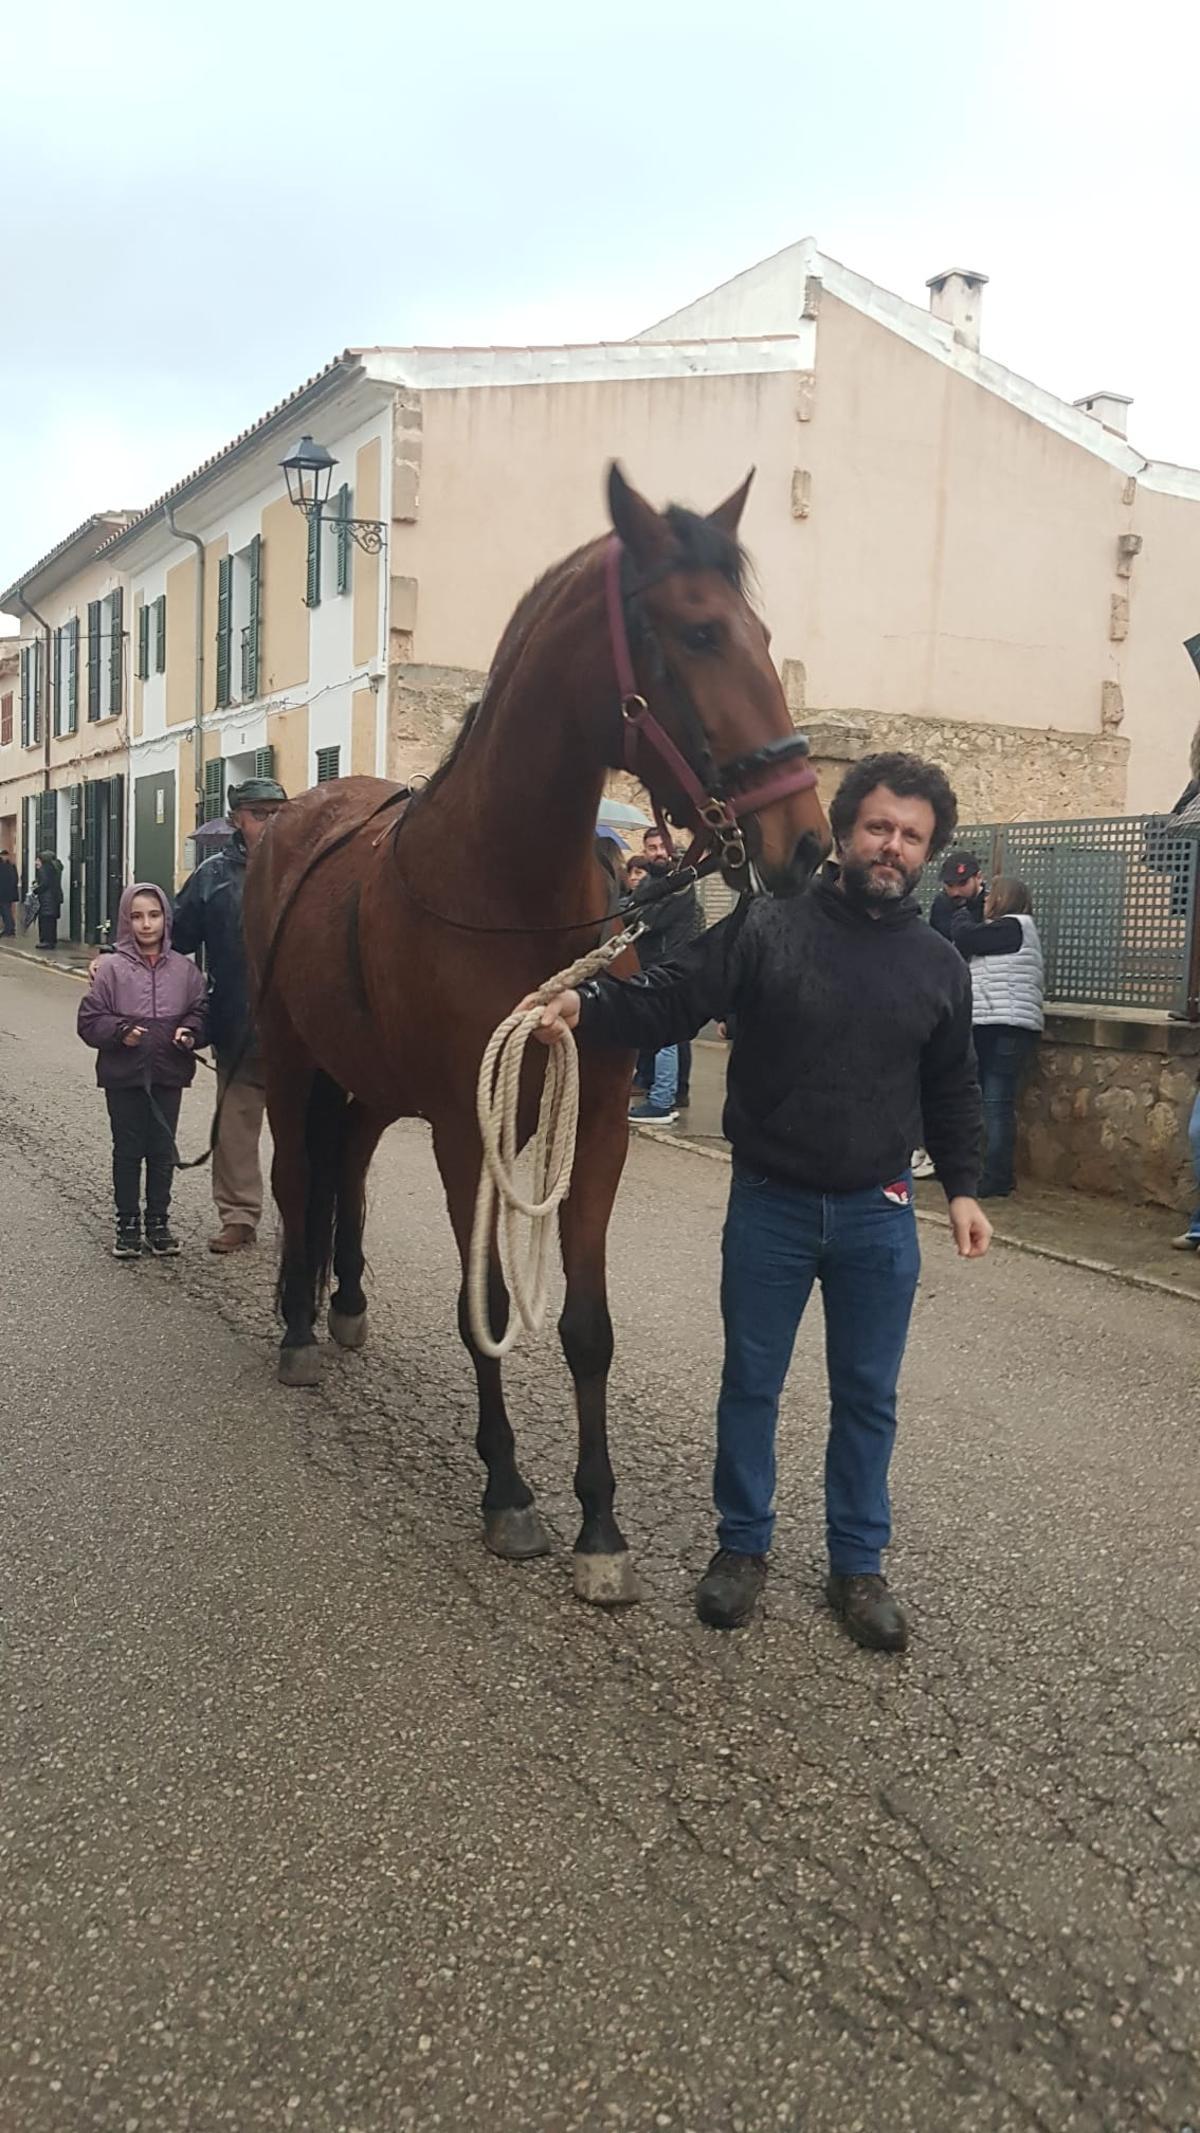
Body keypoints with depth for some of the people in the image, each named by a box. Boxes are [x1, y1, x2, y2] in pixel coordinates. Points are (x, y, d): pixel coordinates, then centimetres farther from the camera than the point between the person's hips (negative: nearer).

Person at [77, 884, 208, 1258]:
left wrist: (191, 1031, -12)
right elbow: (89, 1020, -4)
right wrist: (120, 1031, -20)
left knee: (163, 1150, 11)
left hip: (169, 1074, 2)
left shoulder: (183, 969, 0)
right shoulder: (111, 968, -6)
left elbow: (202, 1011, 8)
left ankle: (158, 1220, 23)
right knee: (128, 1150, 9)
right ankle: (128, 1223, 20)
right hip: (124, 1075, -2)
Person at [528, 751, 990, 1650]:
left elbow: (952, 1091, 11)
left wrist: (963, 1188, 4)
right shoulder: (766, 925, -8)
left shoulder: (940, 964, 2)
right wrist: (585, 1008, -31)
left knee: (867, 1396, 11)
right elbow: (667, 1001, -14)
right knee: (751, 1385, 12)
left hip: (879, 1213, 2)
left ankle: (859, 1564, 29)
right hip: (770, 1203, -2)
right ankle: (743, 1546, 31)